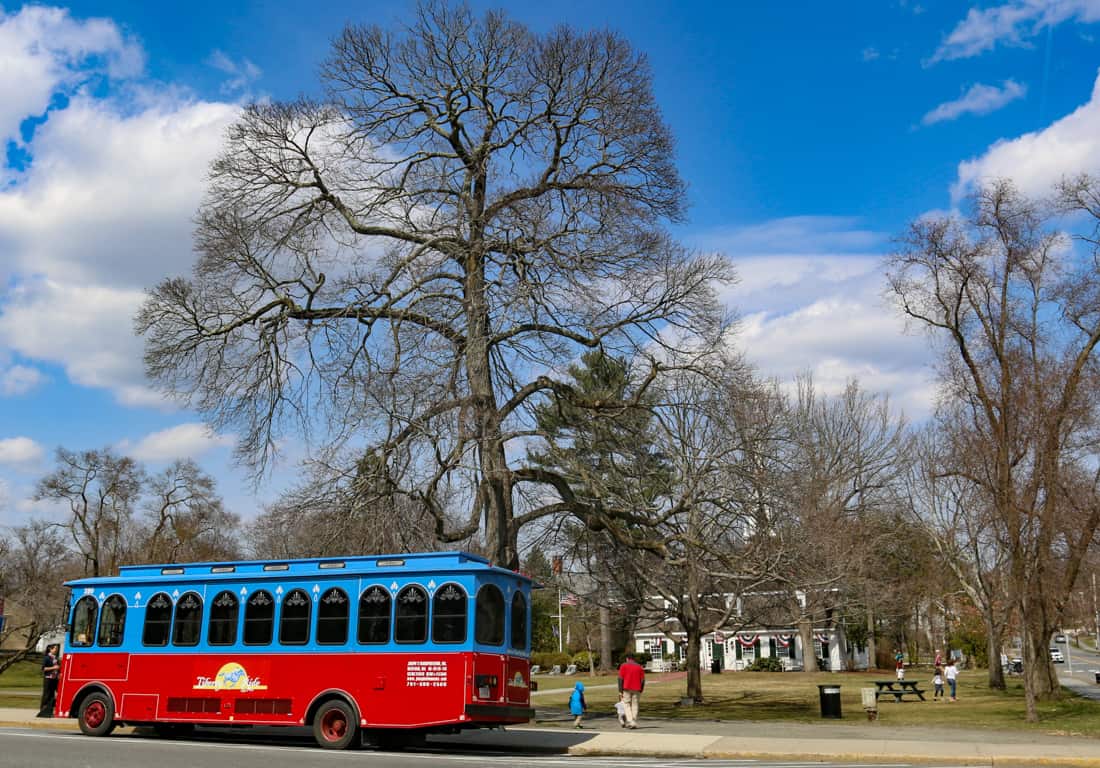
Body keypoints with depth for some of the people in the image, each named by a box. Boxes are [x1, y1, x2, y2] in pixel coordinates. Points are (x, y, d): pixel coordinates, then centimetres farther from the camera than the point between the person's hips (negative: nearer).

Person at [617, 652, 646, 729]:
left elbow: (620, 678, -7)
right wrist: (641, 691, 12)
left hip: (627, 689, -2)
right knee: (635, 705, 9)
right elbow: (643, 680, 4)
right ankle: (634, 723, 8)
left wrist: (620, 691, -4)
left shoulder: (623, 665, -1)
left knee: (627, 704, 6)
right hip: (636, 689, 3)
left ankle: (630, 722, -9)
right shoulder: (639, 666, 7)